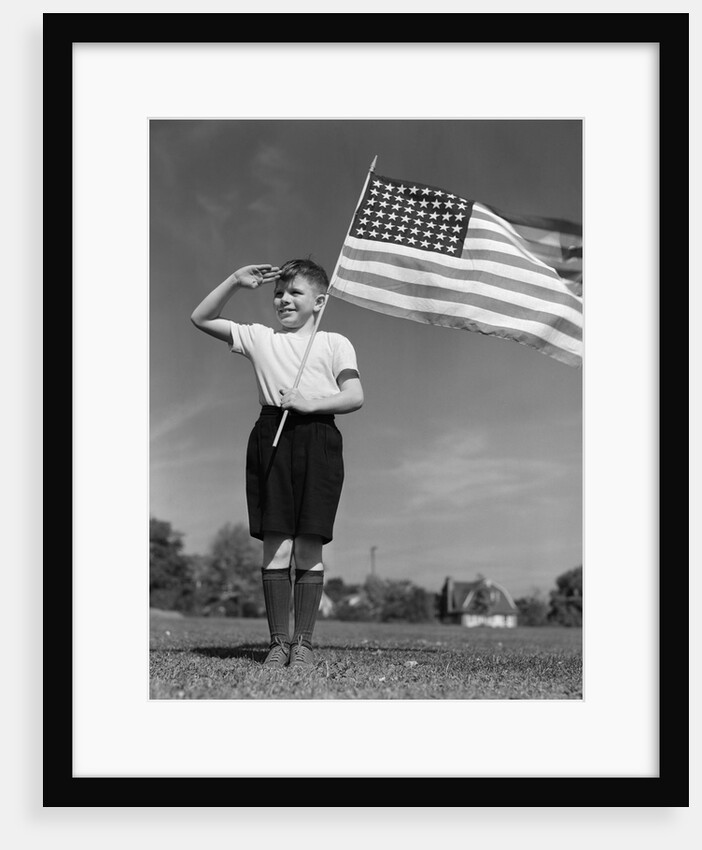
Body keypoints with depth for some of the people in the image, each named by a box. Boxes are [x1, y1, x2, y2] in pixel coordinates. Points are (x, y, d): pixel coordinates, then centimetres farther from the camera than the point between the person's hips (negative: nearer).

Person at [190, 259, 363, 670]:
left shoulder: (334, 343, 10)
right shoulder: (259, 337, 16)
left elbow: (355, 396, 2)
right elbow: (201, 318, 16)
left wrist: (310, 403, -11)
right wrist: (235, 282, 7)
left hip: (317, 438, -2)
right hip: (271, 437, 2)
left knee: (309, 546, -3)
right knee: (275, 545, -3)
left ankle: (304, 641, 4)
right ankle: (279, 640, 3)